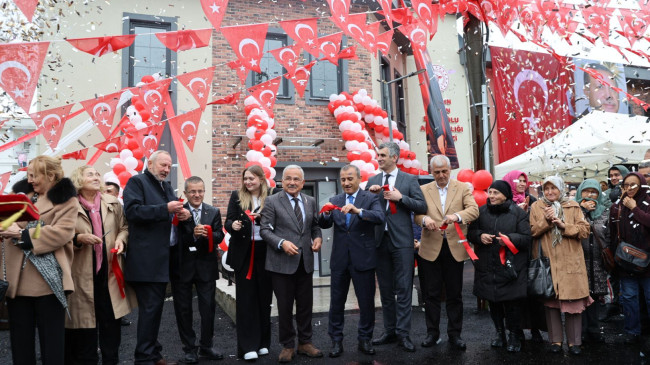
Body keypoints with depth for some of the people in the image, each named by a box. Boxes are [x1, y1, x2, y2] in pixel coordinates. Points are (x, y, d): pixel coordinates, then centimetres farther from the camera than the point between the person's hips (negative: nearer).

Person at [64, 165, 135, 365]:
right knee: (85, 319, 4)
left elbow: (124, 227, 14)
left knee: (111, 318, 9)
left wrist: (121, 239, -5)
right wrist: (79, 238, -17)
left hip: (109, 269, 3)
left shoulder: (113, 203, 8)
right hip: (83, 273, -3)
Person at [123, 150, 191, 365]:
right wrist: (165, 209, -25)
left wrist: (183, 215, 1)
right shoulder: (136, 182, -4)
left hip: (164, 257, 8)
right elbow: (132, 210, -19)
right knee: (150, 308, -6)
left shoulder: (167, 187, 21)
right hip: (146, 259, -8)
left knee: (156, 306, 15)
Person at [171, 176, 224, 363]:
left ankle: (206, 346, 25)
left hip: (206, 266, 2)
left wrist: (207, 234, -23)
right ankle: (189, 348, 23)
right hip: (182, 266, -2)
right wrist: (192, 234, -26)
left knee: (208, 308, 8)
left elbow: (219, 236, -4)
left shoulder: (214, 212, 4)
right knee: (183, 309, 8)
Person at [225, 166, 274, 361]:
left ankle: (263, 342, 22)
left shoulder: (271, 196, 0)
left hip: (265, 253, 0)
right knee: (245, 299, 2)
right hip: (244, 254, 0)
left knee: (264, 297, 9)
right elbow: (228, 222, -1)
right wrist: (233, 225, -22)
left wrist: (262, 217, -20)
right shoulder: (237, 196, 4)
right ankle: (248, 346, 7)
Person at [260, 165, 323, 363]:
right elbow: (265, 230, -8)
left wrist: (318, 237, -5)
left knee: (305, 305, 12)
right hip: (282, 262, -4)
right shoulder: (272, 201, -4)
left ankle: (305, 343, 29)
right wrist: (282, 243, -22)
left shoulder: (310, 201, 9)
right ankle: (288, 346, 23)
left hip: (305, 262, 4)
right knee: (285, 306, 7)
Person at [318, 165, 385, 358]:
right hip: (339, 259, 3)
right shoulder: (334, 201, 7)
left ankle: (365, 339, 23)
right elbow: (324, 224, -1)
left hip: (363, 258, -3)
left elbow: (380, 217, -20)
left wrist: (358, 211, -35)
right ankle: (336, 340, 20)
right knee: (336, 302, 9)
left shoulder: (371, 198, -3)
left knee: (366, 302, 7)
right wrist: (325, 213, -23)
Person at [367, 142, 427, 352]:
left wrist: (400, 197, -13)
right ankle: (390, 331, 21)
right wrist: (370, 193, -7)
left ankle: (403, 334, 4)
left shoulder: (409, 180, 1)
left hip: (402, 241, -4)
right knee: (385, 290, 11)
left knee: (403, 289, -2)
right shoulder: (372, 181, 11)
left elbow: (422, 207, -3)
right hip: (380, 240, 4)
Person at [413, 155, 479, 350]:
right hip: (430, 248, 1)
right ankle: (432, 333, 21)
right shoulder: (424, 190, 7)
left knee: (455, 294, 9)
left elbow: (474, 210, -9)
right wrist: (424, 219, -23)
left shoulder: (462, 188, 4)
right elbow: (416, 214, 1)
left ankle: (454, 334, 21)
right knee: (431, 294, 7)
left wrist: (457, 216, -29)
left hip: (454, 248, 0)